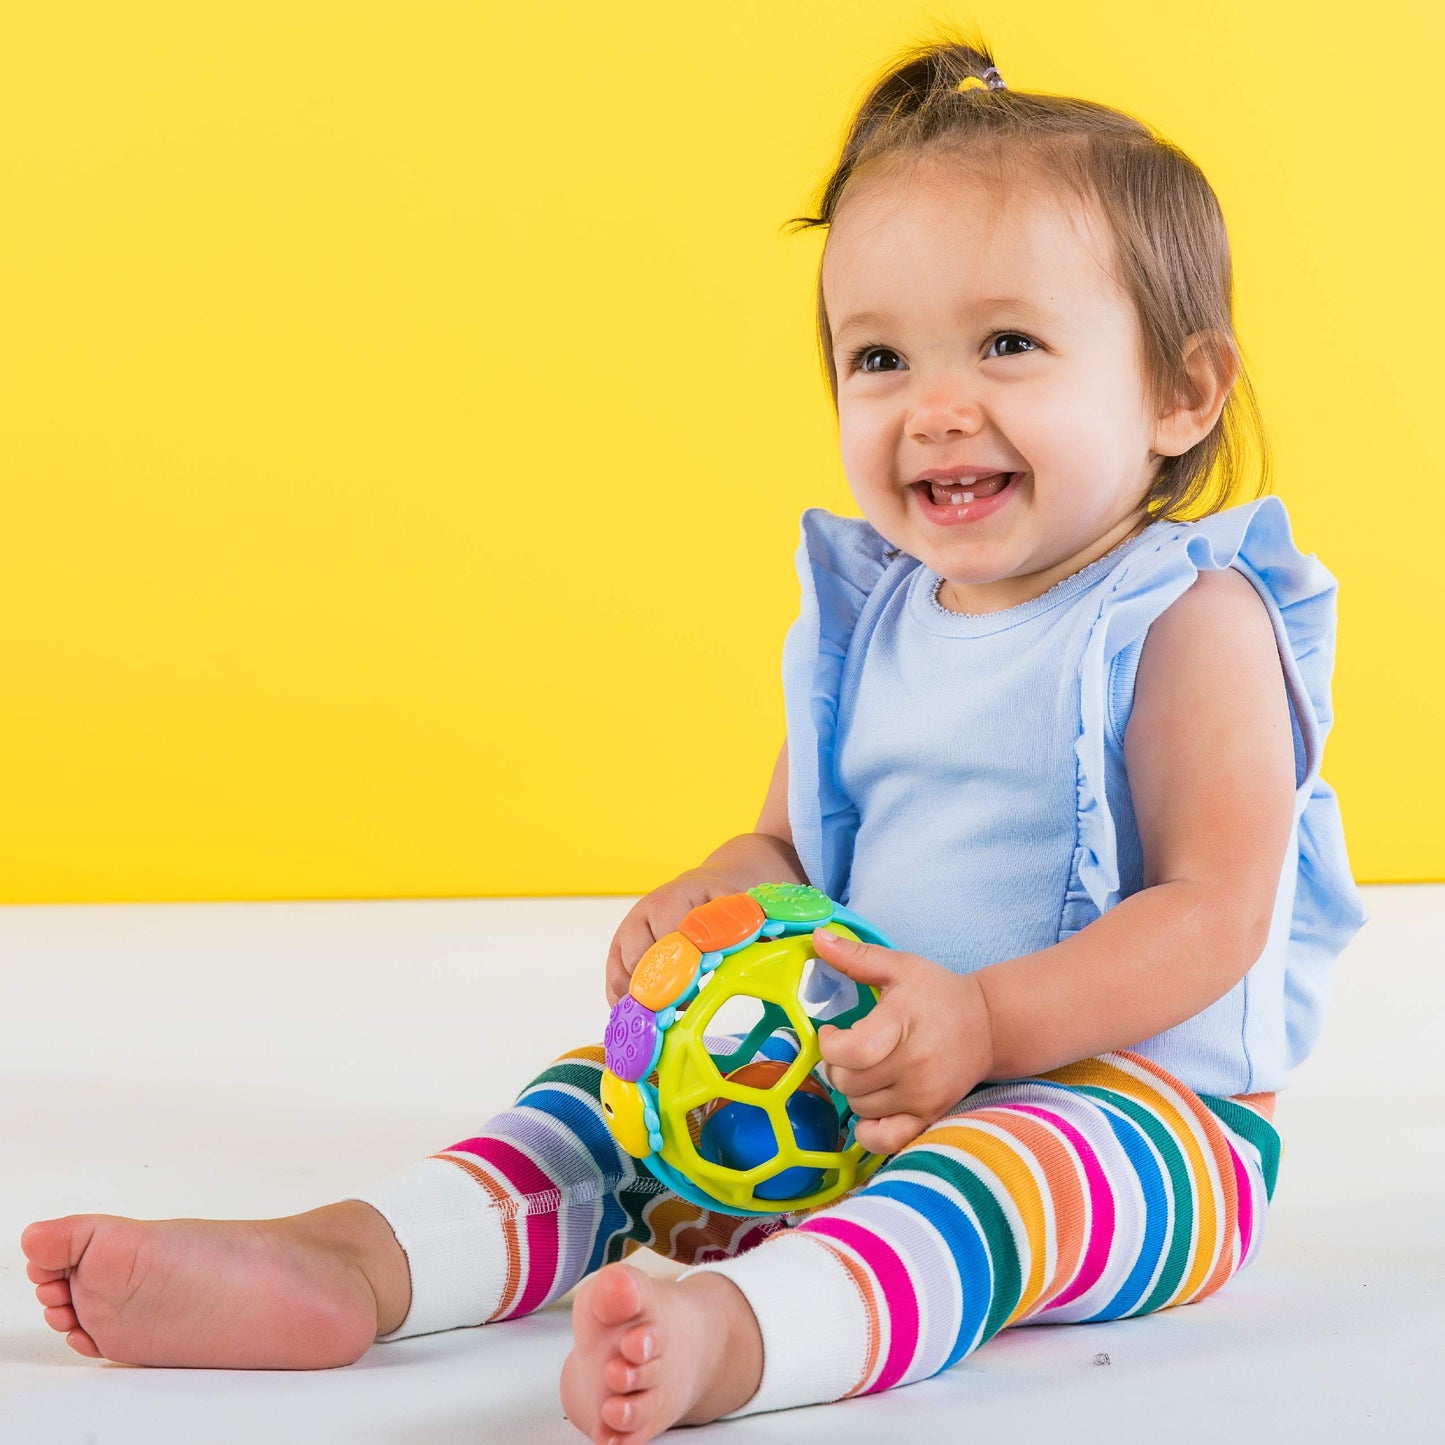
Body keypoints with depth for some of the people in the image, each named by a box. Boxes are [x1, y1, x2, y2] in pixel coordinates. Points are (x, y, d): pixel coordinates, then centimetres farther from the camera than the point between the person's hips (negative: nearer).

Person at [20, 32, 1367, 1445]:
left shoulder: (1191, 622, -10)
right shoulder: (865, 625, 11)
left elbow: (1217, 909, -18)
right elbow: (792, 843, 19)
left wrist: (988, 1020, -30)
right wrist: (722, 894, -7)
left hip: (1135, 1092, -7)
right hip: (865, 1082, 7)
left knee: (1011, 1160, -38)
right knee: (628, 1088, -5)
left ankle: (729, 1328, -64)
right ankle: (350, 1262, -23)